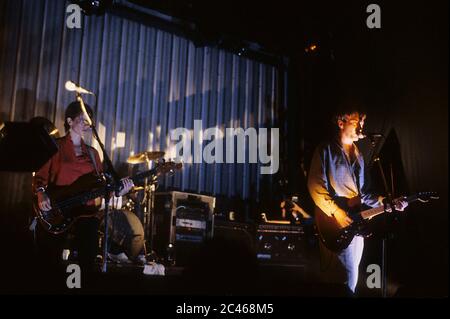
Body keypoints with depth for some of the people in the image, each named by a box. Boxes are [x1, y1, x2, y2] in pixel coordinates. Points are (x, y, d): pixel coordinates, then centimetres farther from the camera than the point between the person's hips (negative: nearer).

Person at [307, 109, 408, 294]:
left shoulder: (357, 155, 16)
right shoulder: (325, 150, -6)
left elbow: (363, 192, 17)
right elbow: (315, 187, -14)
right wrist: (337, 212, -19)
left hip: (354, 223, 7)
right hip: (334, 224, -7)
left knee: (350, 272, 14)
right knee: (348, 275, -9)